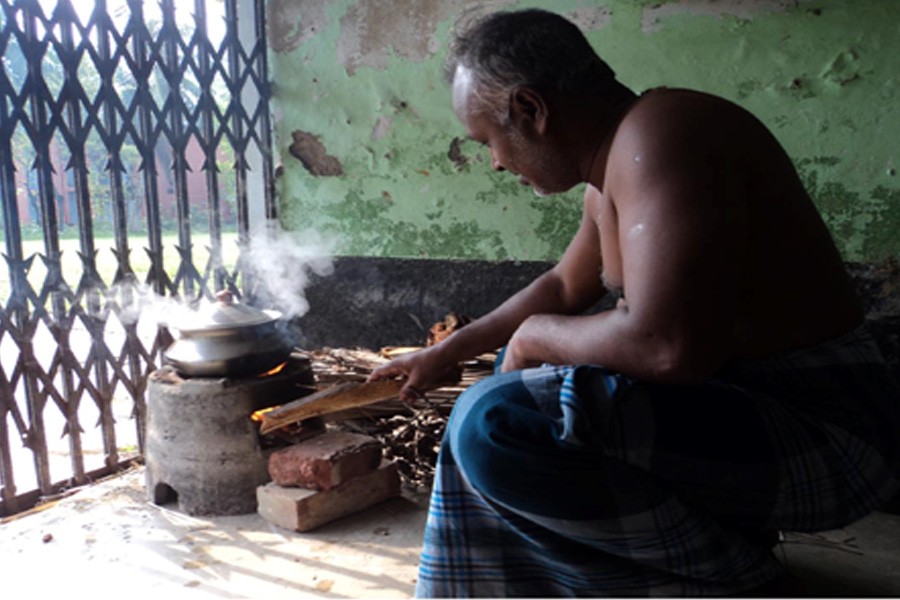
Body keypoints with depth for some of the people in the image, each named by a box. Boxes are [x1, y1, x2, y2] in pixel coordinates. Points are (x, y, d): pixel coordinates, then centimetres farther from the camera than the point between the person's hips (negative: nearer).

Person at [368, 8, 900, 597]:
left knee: (495, 422, -26)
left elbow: (669, 346, -34)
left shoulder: (658, 134, -22)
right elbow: (564, 286, 24)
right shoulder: (610, 180, 9)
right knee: (525, 364, 25)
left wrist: (537, 334, -14)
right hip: (740, 393, 10)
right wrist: (444, 355, 29)